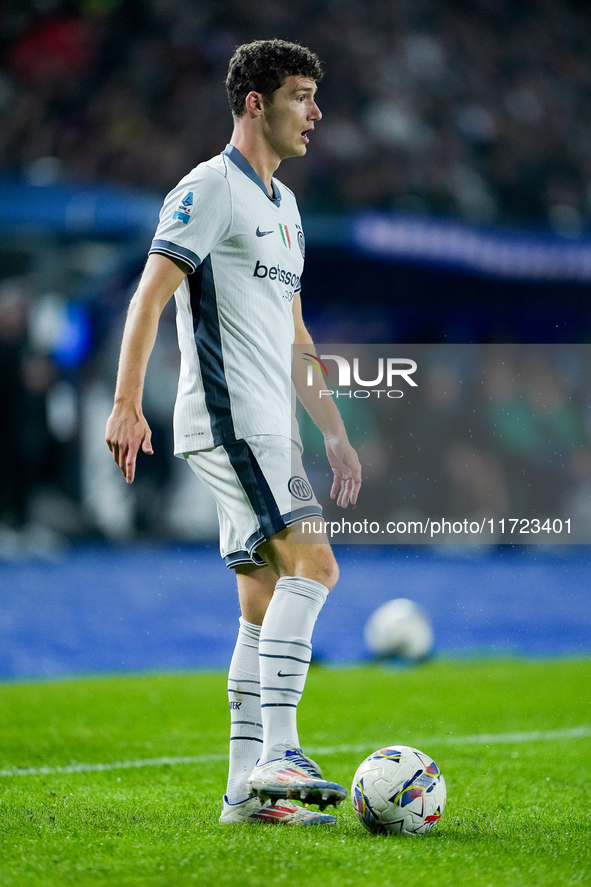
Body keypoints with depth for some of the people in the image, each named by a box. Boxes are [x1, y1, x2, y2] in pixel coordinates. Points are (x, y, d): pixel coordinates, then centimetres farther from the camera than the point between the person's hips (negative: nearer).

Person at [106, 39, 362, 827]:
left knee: (265, 600, 6)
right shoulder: (211, 187, -7)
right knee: (311, 563, -21)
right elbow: (150, 295, -14)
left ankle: (247, 790, 8)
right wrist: (127, 405, -23)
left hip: (268, 430, 9)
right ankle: (278, 758, -24)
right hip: (225, 419, -9)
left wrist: (334, 429, 24)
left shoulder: (283, 204, 21)